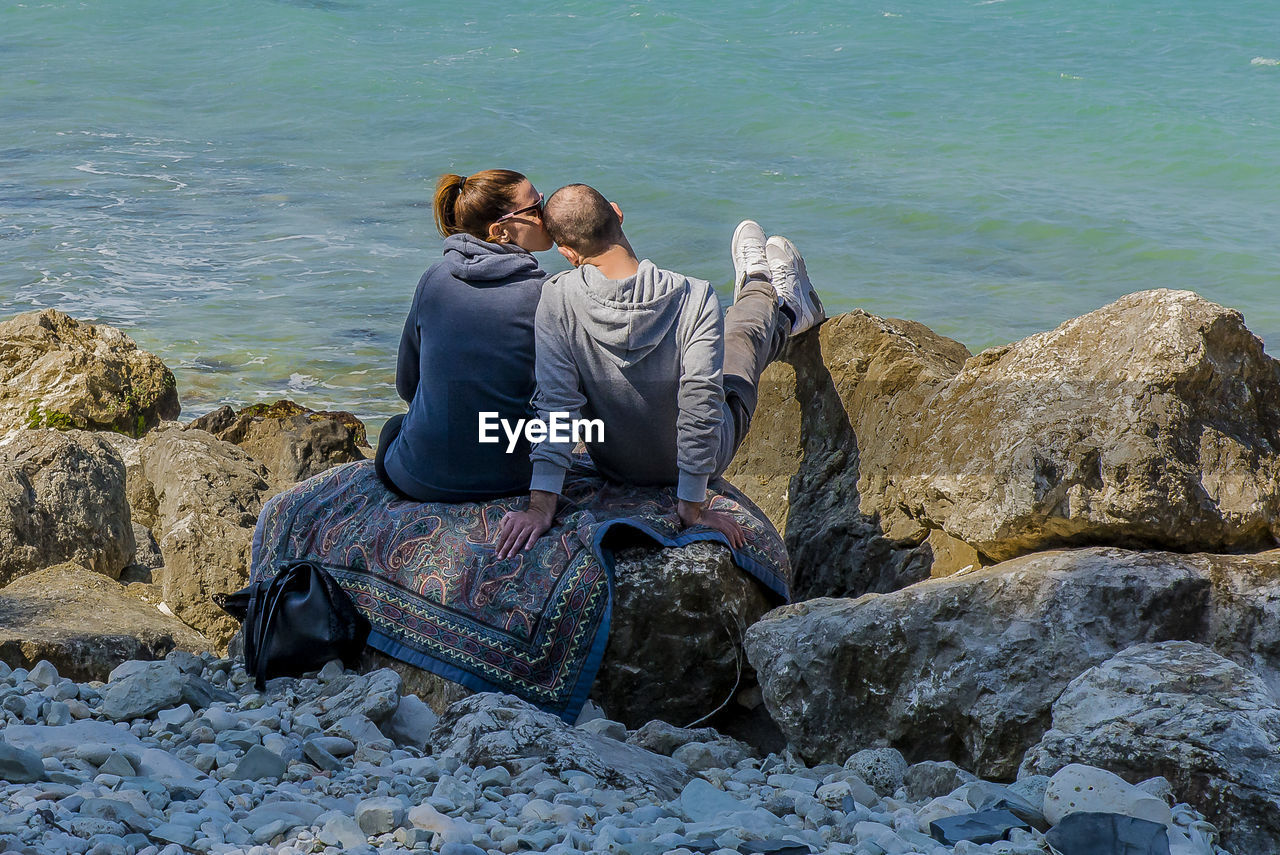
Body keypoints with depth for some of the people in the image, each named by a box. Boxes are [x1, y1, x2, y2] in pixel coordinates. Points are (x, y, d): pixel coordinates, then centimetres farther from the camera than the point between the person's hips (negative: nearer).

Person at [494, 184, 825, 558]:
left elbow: (556, 404, -29)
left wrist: (541, 505, -25)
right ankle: (782, 307, 64)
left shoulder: (557, 299, -28)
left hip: (614, 465, 3)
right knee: (744, 330, 27)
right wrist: (693, 507, -23)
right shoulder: (694, 298, -31)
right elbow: (700, 402, -32)